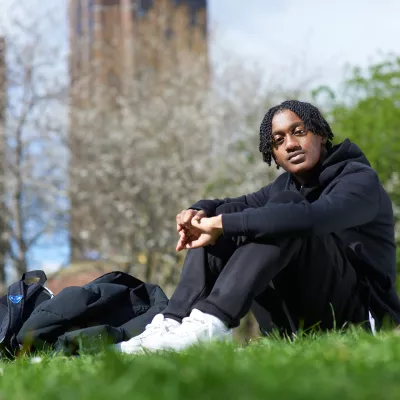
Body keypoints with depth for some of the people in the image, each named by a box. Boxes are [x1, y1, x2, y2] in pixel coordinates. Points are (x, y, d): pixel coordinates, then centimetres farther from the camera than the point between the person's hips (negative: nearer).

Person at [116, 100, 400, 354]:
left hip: (359, 316, -7)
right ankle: (174, 324, -22)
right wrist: (200, 212, -14)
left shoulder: (361, 180, -11)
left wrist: (221, 224, -30)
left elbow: (311, 217, -31)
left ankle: (211, 322, -40)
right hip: (295, 327, 7)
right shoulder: (286, 186, 14)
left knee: (284, 207, -27)